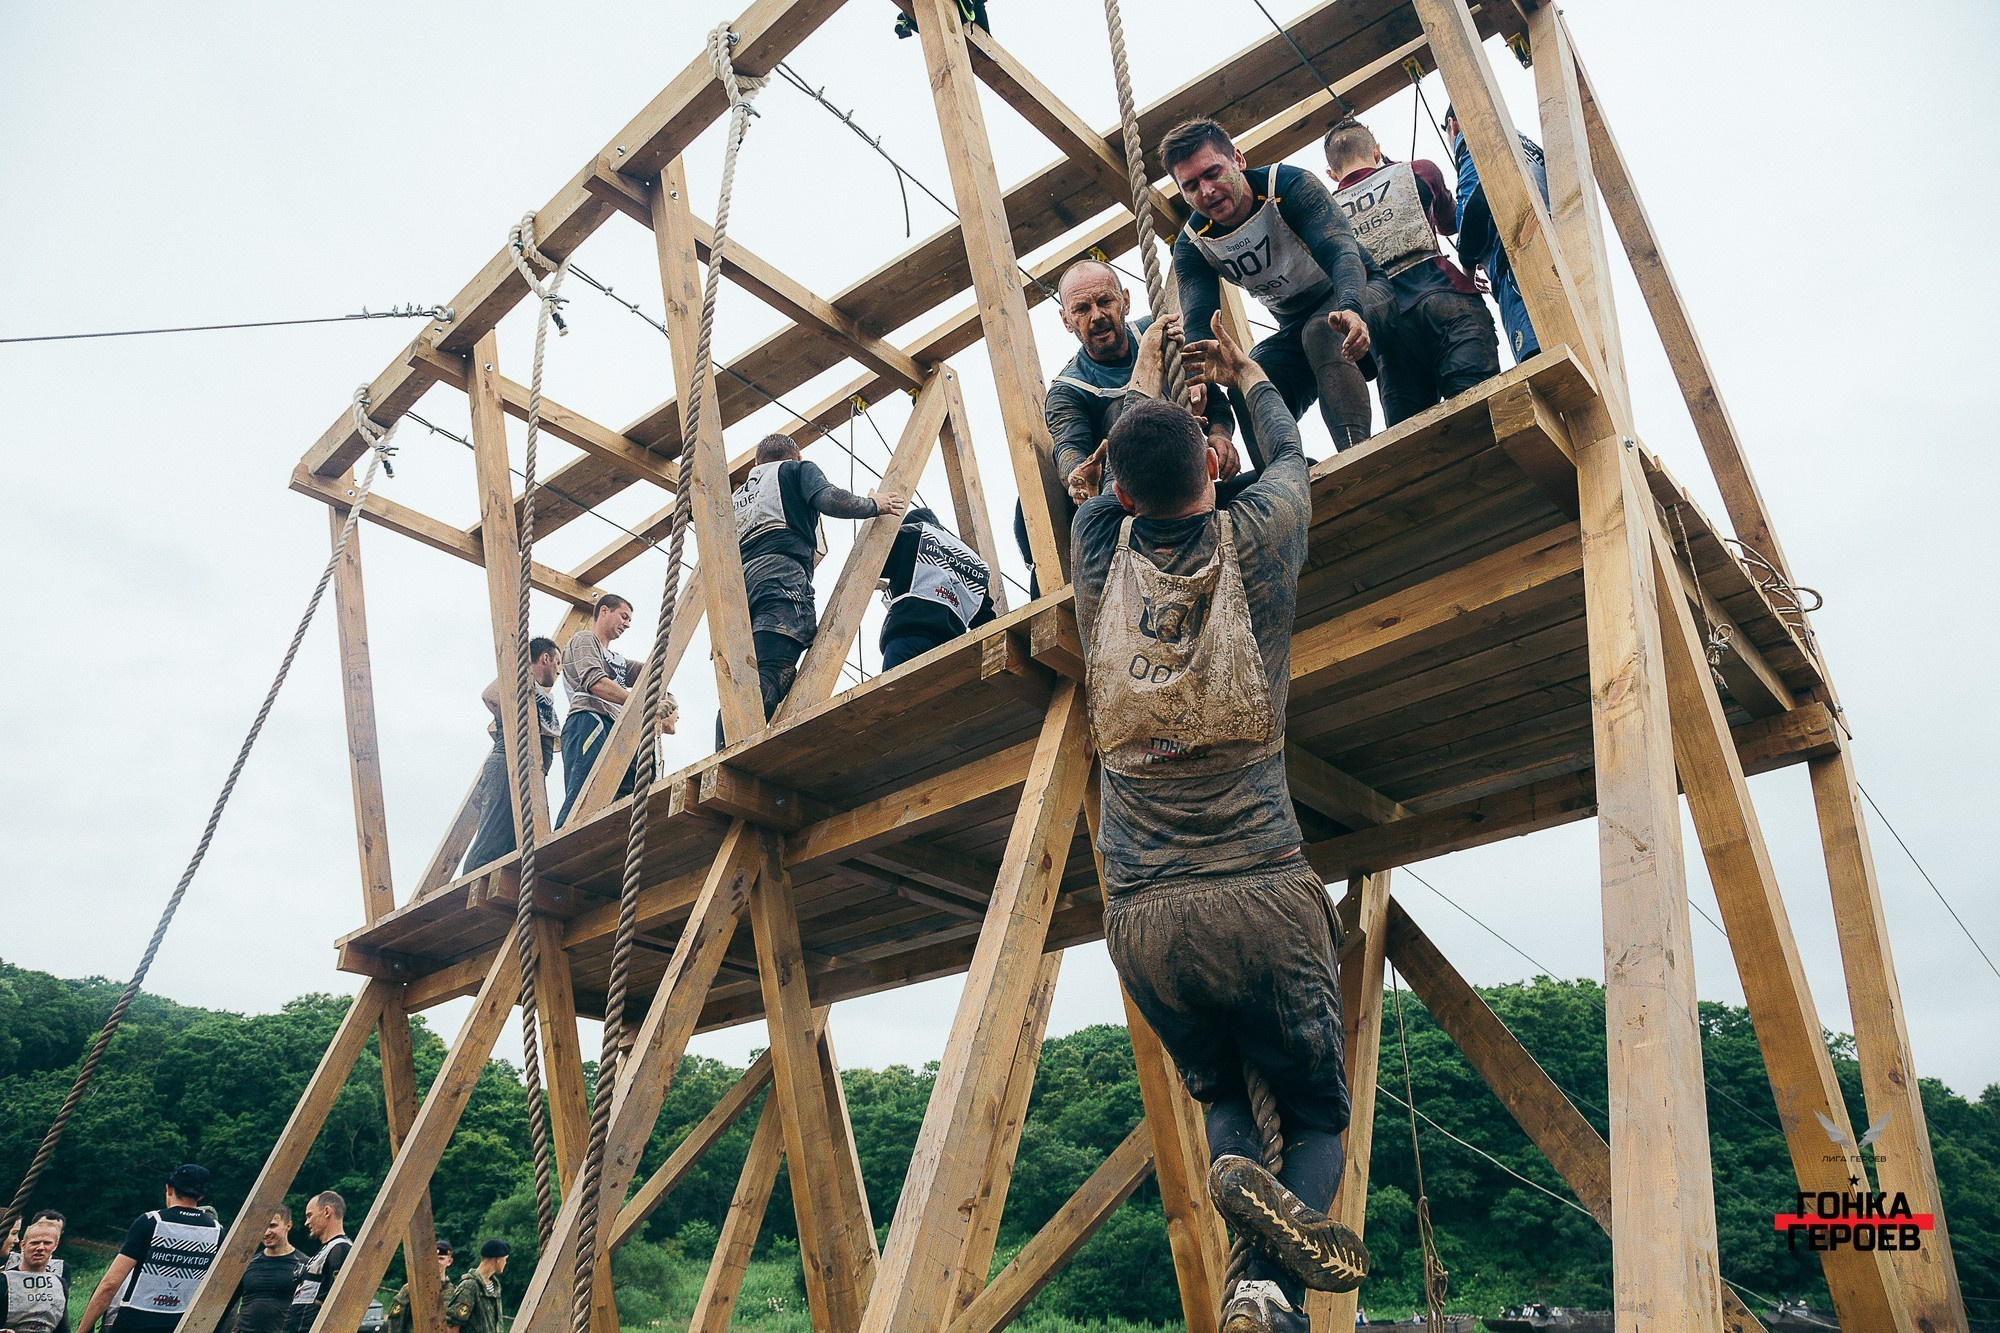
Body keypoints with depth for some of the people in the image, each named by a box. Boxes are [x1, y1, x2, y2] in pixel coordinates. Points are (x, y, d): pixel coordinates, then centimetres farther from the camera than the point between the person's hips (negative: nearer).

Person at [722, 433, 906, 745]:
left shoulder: (737, 495, 38)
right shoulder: (799, 469, 22)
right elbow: (828, 499, -1)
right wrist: (873, 505, 15)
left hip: (737, 578, 6)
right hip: (780, 571, -6)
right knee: (769, 677, -24)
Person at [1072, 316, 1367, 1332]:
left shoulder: (1099, 555, 4)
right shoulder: (1256, 539, 1)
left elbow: (1112, 484, 27)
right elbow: (1290, 453, 23)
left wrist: (1143, 383, 43)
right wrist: (1244, 374, 41)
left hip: (1139, 917, 2)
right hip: (1260, 897, -2)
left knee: (1218, 1090, 26)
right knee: (1317, 1113, 17)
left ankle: (1234, 1163, -8)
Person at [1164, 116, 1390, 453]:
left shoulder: (1291, 185, -20)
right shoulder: (1191, 246, -8)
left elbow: (1341, 251, -33)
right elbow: (1200, 324, -20)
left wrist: (1351, 309, -55)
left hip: (1356, 295, -4)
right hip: (1296, 328, 4)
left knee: (1320, 330, -37)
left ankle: (1357, 455, -46)